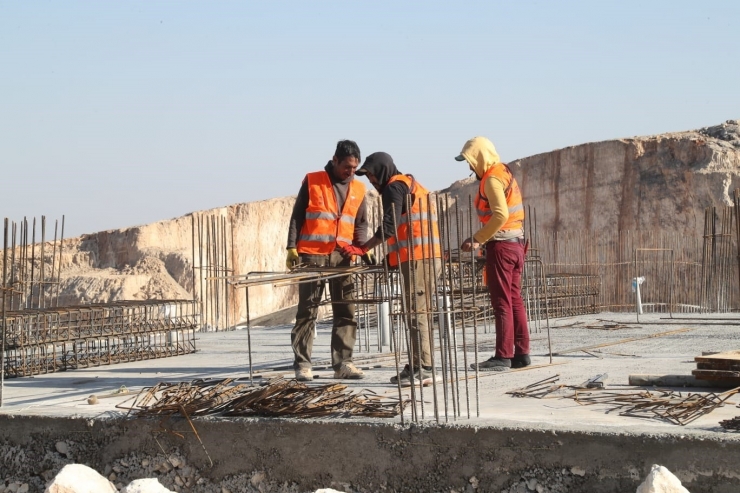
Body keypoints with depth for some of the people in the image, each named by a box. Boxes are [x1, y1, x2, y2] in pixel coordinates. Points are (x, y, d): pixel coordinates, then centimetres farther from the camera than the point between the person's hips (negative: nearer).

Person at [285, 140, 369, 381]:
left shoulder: (358, 189, 12)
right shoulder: (312, 181, 3)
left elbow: (361, 223, 15)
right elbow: (297, 216, 2)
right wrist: (292, 247, -6)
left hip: (342, 258, 4)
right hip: (312, 256, -4)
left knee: (346, 311, 1)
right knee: (307, 311, -1)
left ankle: (342, 363, 6)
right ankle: (302, 364, 0)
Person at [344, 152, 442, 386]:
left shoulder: (394, 187, -4)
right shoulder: (410, 184, 26)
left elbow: (389, 226, -15)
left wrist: (363, 248, -10)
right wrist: (394, 255, 22)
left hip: (417, 258, -10)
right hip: (426, 256, 10)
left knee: (417, 312, -12)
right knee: (417, 312, 10)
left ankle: (423, 369, -14)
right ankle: (417, 366, 12)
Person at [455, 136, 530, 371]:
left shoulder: (492, 179, -12)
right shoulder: (505, 173, 17)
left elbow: (500, 215, -23)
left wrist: (477, 239, -20)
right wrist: (482, 239, 12)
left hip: (501, 245, -9)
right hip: (516, 244, 9)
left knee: (502, 302, -7)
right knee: (514, 300, 10)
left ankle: (503, 356, -6)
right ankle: (521, 353, 11)